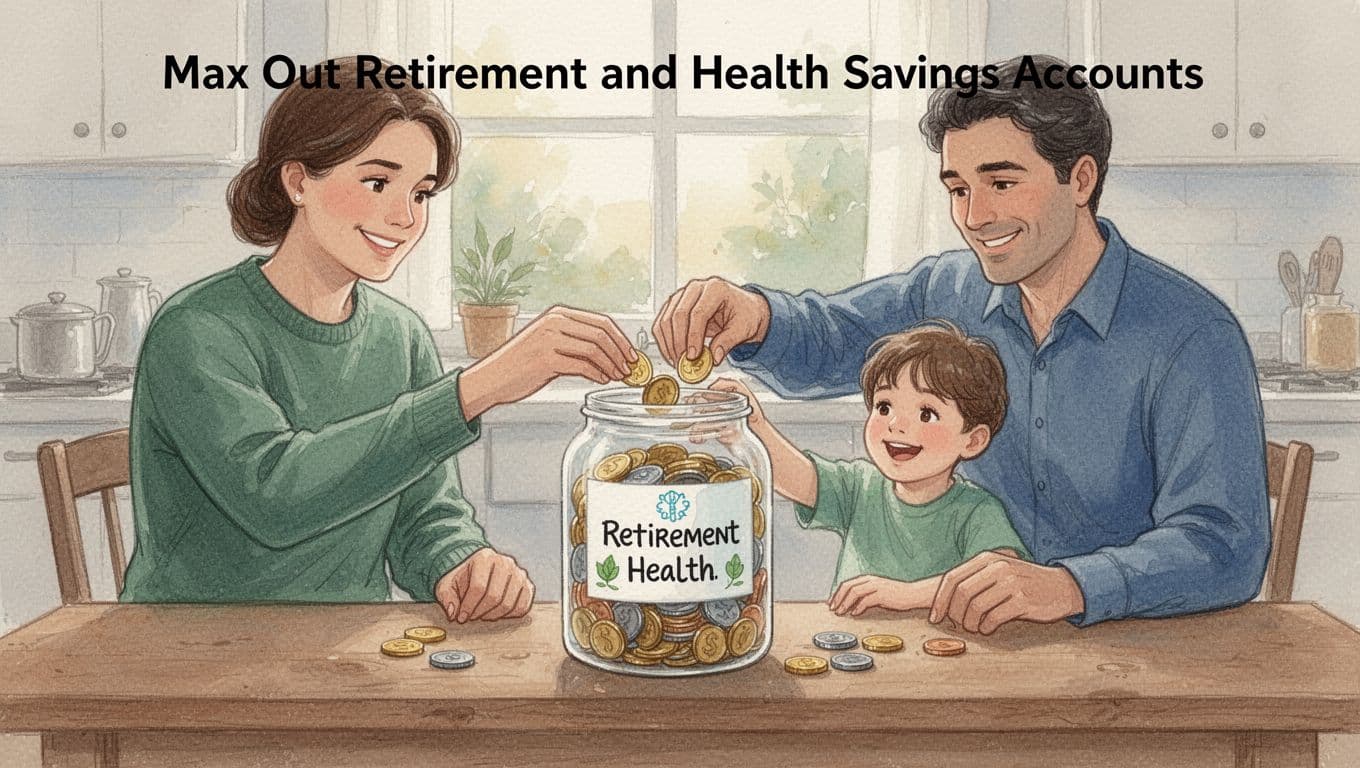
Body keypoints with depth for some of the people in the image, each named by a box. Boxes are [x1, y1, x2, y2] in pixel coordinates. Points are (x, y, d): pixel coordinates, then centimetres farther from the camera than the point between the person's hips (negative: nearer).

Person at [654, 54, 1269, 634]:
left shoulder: (1192, 337, -12)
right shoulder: (949, 291, 5)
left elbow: (1225, 546, -18)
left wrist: (1068, 585, -36)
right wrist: (755, 316, -15)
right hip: (987, 641, 3)